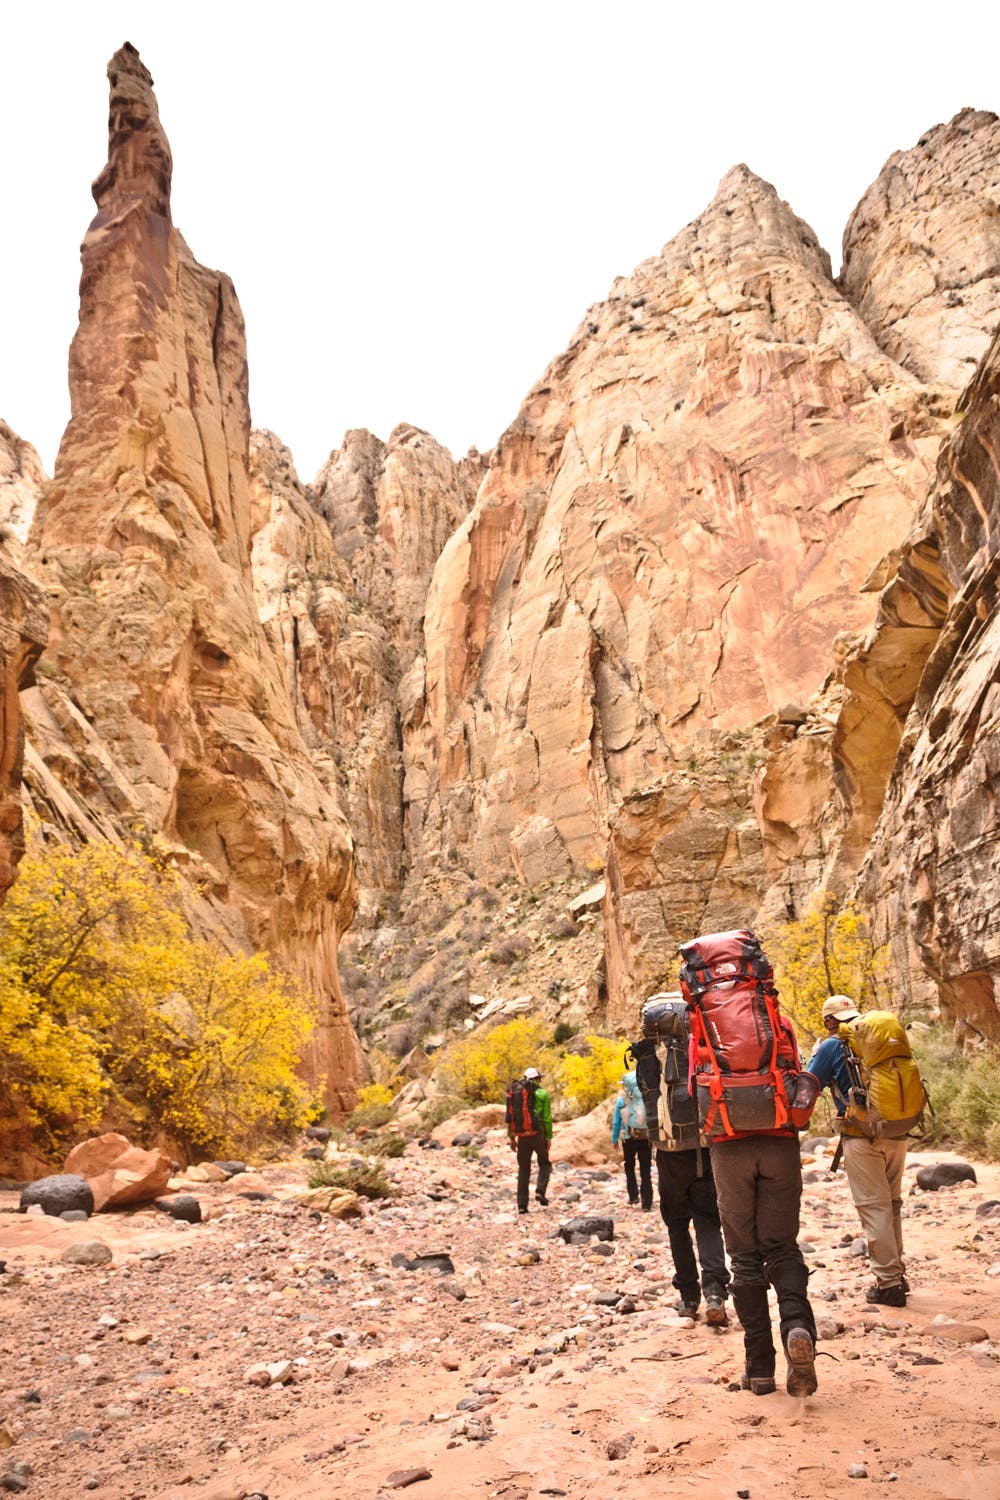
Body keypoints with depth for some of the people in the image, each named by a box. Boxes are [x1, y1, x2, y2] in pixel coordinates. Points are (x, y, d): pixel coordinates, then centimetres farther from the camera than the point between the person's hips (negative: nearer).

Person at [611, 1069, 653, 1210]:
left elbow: (616, 1123, -1)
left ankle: (633, 1196, 16)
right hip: (646, 1139, 0)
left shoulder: (621, 1100, -7)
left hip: (629, 1139, 0)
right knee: (645, 1171, 7)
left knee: (629, 1167, 22)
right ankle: (646, 1203, 5)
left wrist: (614, 1140, 10)